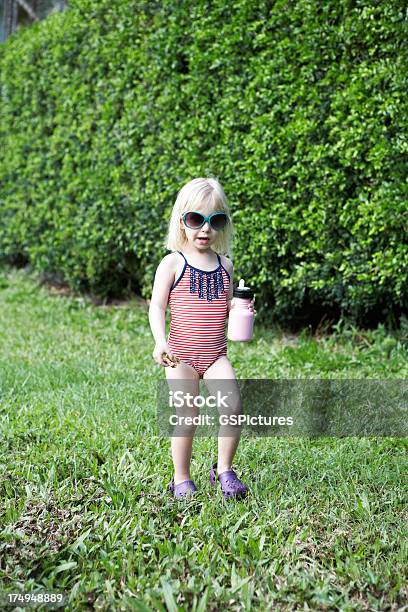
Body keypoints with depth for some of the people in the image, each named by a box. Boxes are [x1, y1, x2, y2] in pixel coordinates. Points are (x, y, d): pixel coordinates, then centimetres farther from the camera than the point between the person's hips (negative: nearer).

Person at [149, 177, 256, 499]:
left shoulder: (224, 264, 10)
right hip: (181, 354, -3)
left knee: (233, 406, -12)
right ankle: (181, 479, 15)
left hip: (215, 354, 4)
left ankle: (224, 469, 7)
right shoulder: (173, 263, -4)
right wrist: (160, 342, -23)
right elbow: (157, 307, -8)